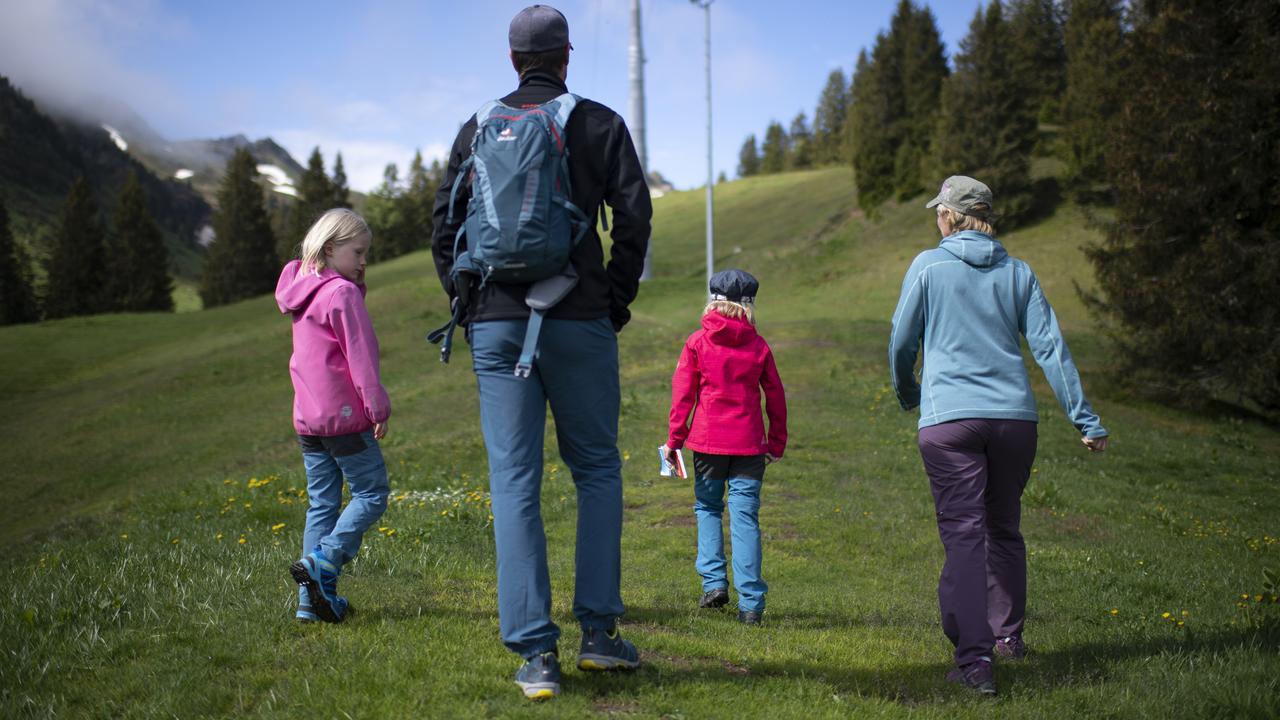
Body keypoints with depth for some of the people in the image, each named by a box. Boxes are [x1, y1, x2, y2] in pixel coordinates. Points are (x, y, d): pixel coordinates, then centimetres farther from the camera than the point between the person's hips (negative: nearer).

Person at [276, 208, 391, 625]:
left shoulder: (303, 294, 14)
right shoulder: (342, 294, -12)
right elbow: (360, 356, -14)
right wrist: (378, 407, -11)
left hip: (307, 418, 8)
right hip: (344, 415, -8)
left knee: (321, 503, 10)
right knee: (371, 493, 1)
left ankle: (312, 599, 9)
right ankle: (323, 561, -13)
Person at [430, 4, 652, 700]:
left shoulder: (478, 128, 10)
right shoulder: (599, 123, 5)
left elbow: (446, 228, 7)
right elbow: (633, 215, -3)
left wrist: (469, 308, 14)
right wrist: (616, 302, 6)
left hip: (497, 323, 1)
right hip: (578, 321, -1)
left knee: (513, 481, 2)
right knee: (597, 468, 12)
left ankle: (535, 652, 0)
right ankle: (598, 629, 9)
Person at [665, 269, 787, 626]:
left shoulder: (697, 342, 0)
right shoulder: (758, 345, 5)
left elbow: (682, 394, -1)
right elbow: (776, 397, 8)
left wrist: (674, 439, 4)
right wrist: (777, 444, 15)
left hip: (708, 441, -1)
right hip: (749, 443, 1)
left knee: (707, 507, 18)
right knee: (745, 518, 1)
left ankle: (713, 583, 8)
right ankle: (750, 603, -4)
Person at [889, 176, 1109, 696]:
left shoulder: (928, 266, 0)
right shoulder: (1018, 272, 8)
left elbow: (901, 342, 6)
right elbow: (1051, 348, 4)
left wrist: (907, 395, 25)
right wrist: (1085, 420, 6)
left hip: (949, 419, -4)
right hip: (1014, 417, 4)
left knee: (963, 536, -6)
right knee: (1004, 529, 19)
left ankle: (974, 659, -14)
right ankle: (1007, 635, 33)